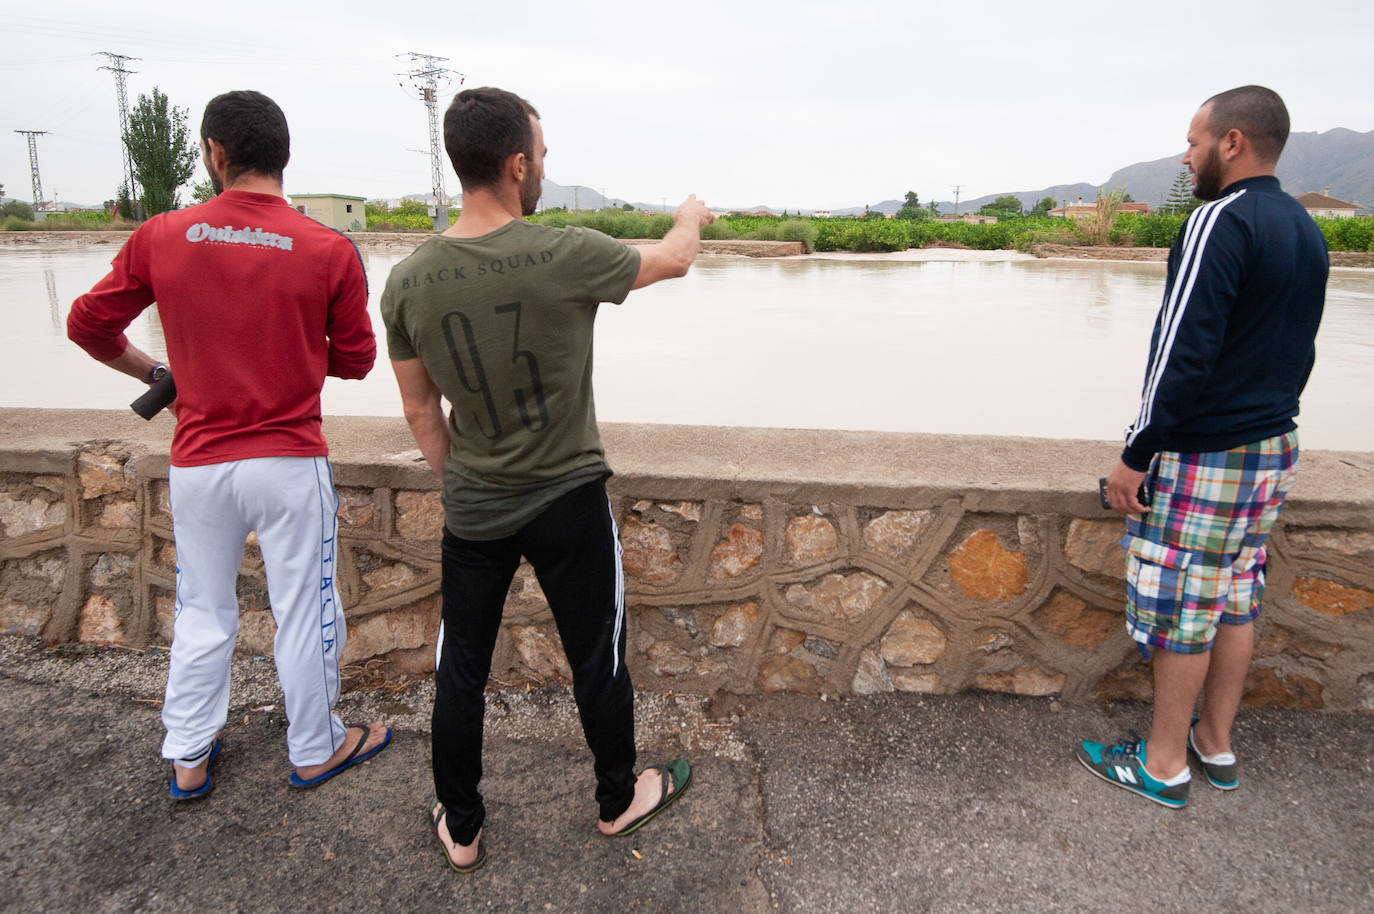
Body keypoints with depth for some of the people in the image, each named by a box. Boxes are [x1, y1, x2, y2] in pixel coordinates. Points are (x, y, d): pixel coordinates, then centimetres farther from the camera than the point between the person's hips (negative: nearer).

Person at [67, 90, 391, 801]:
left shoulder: (159, 238, -4)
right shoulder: (330, 251, -10)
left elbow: (88, 325, 8)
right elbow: (354, 360, -1)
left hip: (196, 462, 3)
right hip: (290, 463, -2)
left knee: (201, 613, 19)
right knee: (303, 613, 11)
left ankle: (187, 759, 34)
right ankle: (316, 750, 29)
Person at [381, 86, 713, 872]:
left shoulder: (408, 283, -9)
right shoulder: (567, 257, -20)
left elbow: (421, 411, 2)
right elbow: (675, 259, 0)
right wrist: (693, 215, 23)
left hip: (472, 513, 3)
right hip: (569, 503, -3)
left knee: (461, 670, 17)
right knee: (598, 661, 16)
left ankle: (461, 830, 35)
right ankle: (620, 798, 39)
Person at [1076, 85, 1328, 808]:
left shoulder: (1221, 222, -18)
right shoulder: (1306, 231, 12)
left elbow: (1182, 353, -23)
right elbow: (1299, 352, 17)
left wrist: (1135, 455, -18)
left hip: (1204, 456, -9)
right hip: (1273, 449, 9)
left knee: (1182, 607, 1)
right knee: (1236, 600, 16)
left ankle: (1164, 764, 15)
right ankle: (1215, 744, 30)